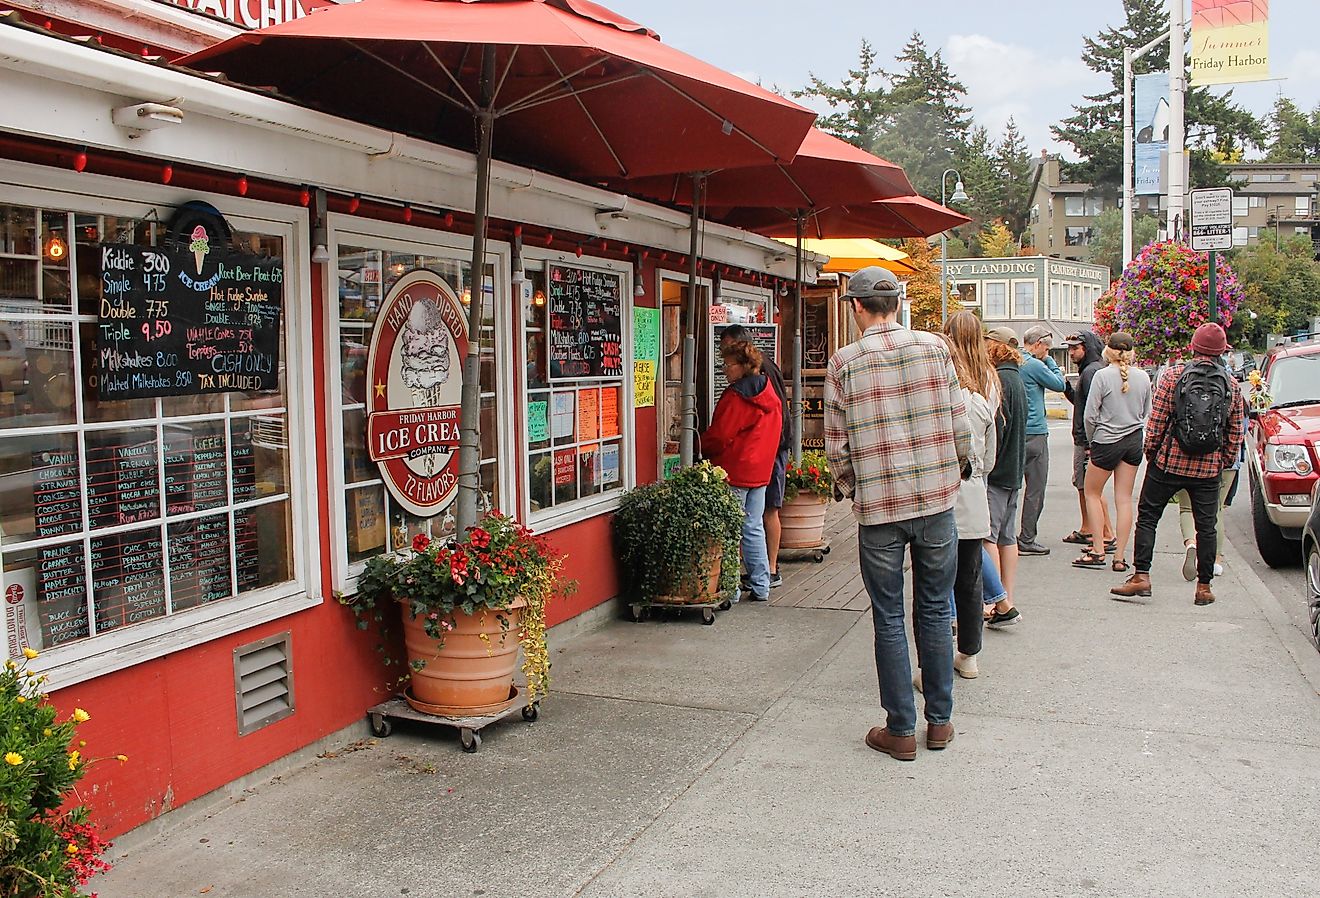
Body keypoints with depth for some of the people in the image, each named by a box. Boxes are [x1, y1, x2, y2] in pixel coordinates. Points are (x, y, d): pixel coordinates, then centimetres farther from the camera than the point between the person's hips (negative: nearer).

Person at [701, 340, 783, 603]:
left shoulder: (735, 396, -15)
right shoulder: (770, 395, 10)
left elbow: (718, 436, -13)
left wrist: (700, 448, 4)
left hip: (734, 470, -8)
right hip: (760, 471, 8)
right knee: (754, 528, 12)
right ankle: (761, 587, 14)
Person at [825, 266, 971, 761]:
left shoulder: (842, 364, -6)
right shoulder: (934, 347, -1)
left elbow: (837, 446, -3)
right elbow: (959, 424, 2)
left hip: (878, 506, -2)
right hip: (937, 499, 2)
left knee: (889, 619, 8)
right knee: (935, 611, 14)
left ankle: (901, 730, 15)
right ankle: (939, 720, 24)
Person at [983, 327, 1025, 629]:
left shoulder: (1000, 380, -15)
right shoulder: (1017, 380, 16)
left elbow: (995, 427, -19)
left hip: (996, 470, -10)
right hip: (1014, 470, 10)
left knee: (987, 536, -8)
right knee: (1006, 537, 11)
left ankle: (1001, 605, -10)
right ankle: (1006, 604, 15)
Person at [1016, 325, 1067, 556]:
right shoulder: (1034, 365, -14)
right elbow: (1060, 384, -3)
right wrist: (1049, 361, 4)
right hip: (1034, 433, -8)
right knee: (1035, 489, 0)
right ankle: (1026, 541, 3)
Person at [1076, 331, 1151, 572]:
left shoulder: (1102, 376, -12)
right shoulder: (1143, 377, 2)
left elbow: (1090, 415, -10)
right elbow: (1147, 414, 10)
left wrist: (1092, 441, 5)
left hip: (1107, 441, -4)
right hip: (1134, 442, 4)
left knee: (1092, 493, 11)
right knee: (1124, 499, 7)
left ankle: (1098, 552, 7)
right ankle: (1120, 557, 8)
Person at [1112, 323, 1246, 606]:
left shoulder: (1174, 374, -5)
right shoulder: (1231, 384, 3)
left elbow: (1157, 420, -7)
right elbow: (1236, 433, 6)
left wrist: (1151, 452, 5)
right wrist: (1225, 462, 17)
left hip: (1169, 463, -2)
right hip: (1209, 468, 2)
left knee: (1147, 517, 7)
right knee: (1206, 526, 9)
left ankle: (1141, 576, 0)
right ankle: (1204, 587, 13)